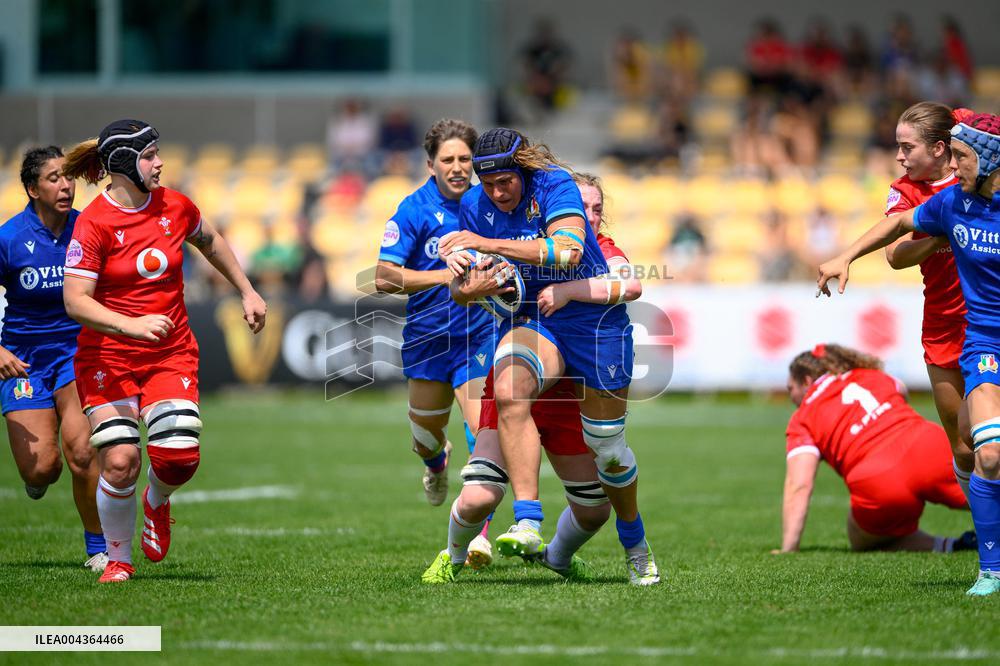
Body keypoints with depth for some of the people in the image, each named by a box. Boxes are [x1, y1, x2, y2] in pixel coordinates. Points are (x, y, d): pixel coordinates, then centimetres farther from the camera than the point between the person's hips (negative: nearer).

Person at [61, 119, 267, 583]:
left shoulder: (174, 206, 1)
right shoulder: (93, 224, -14)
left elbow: (209, 242, 24)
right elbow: (75, 301, -20)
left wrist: (247, 291, 26)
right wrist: (132, 325, -33)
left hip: (172, 353, 3)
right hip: (107, 357, -3)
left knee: (179, 456, -14)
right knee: (119, 461, -14)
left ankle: (156, 502, 23)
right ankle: (118, 559, 10)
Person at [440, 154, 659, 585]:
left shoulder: (555, 185, -16)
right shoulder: (475, 206, -2)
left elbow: (568, 252, -33)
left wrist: (487, 244, -33)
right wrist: (463, 272, -17)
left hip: (593, 318, -3)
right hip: (530, 320, 3)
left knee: (607, 446, 7)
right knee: (509, 392, -32)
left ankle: (635, 544, 34)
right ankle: (527, 524, -39)